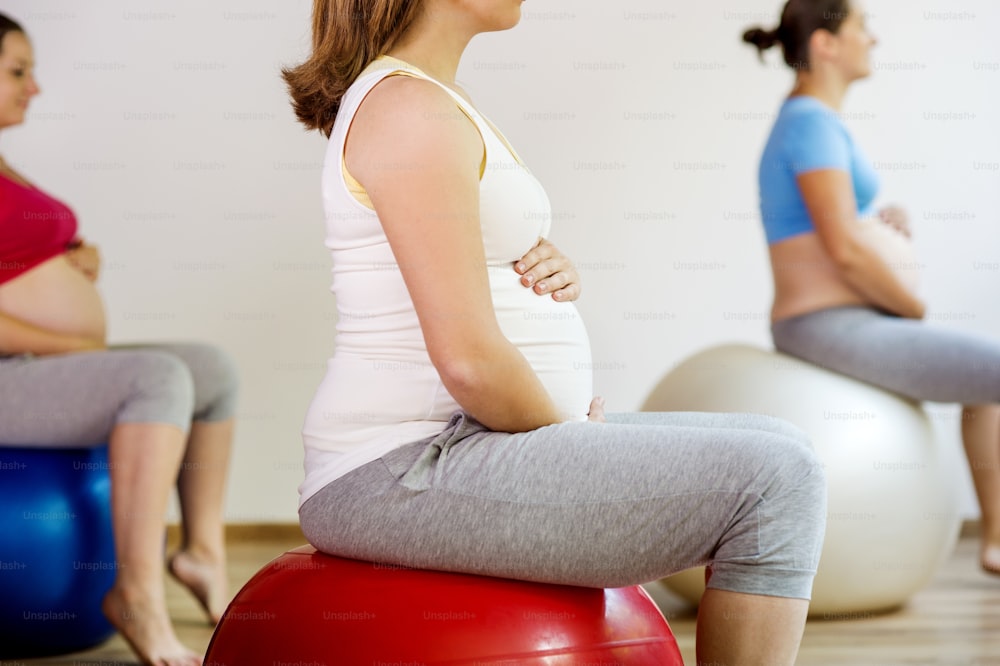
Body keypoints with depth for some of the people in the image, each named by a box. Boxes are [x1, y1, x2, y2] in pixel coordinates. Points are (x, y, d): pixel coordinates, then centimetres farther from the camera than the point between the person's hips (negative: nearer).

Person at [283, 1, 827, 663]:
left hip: (458, 439, 11)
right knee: (774, 480, -16)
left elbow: (496, 298, 23)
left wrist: (553, 274, 1)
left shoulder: (423, 101, 16)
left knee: (777, 448, 12)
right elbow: (468, 359, -22)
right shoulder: (411, 111, -16)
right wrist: (571, 434, -6)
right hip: (405, 472, -11)